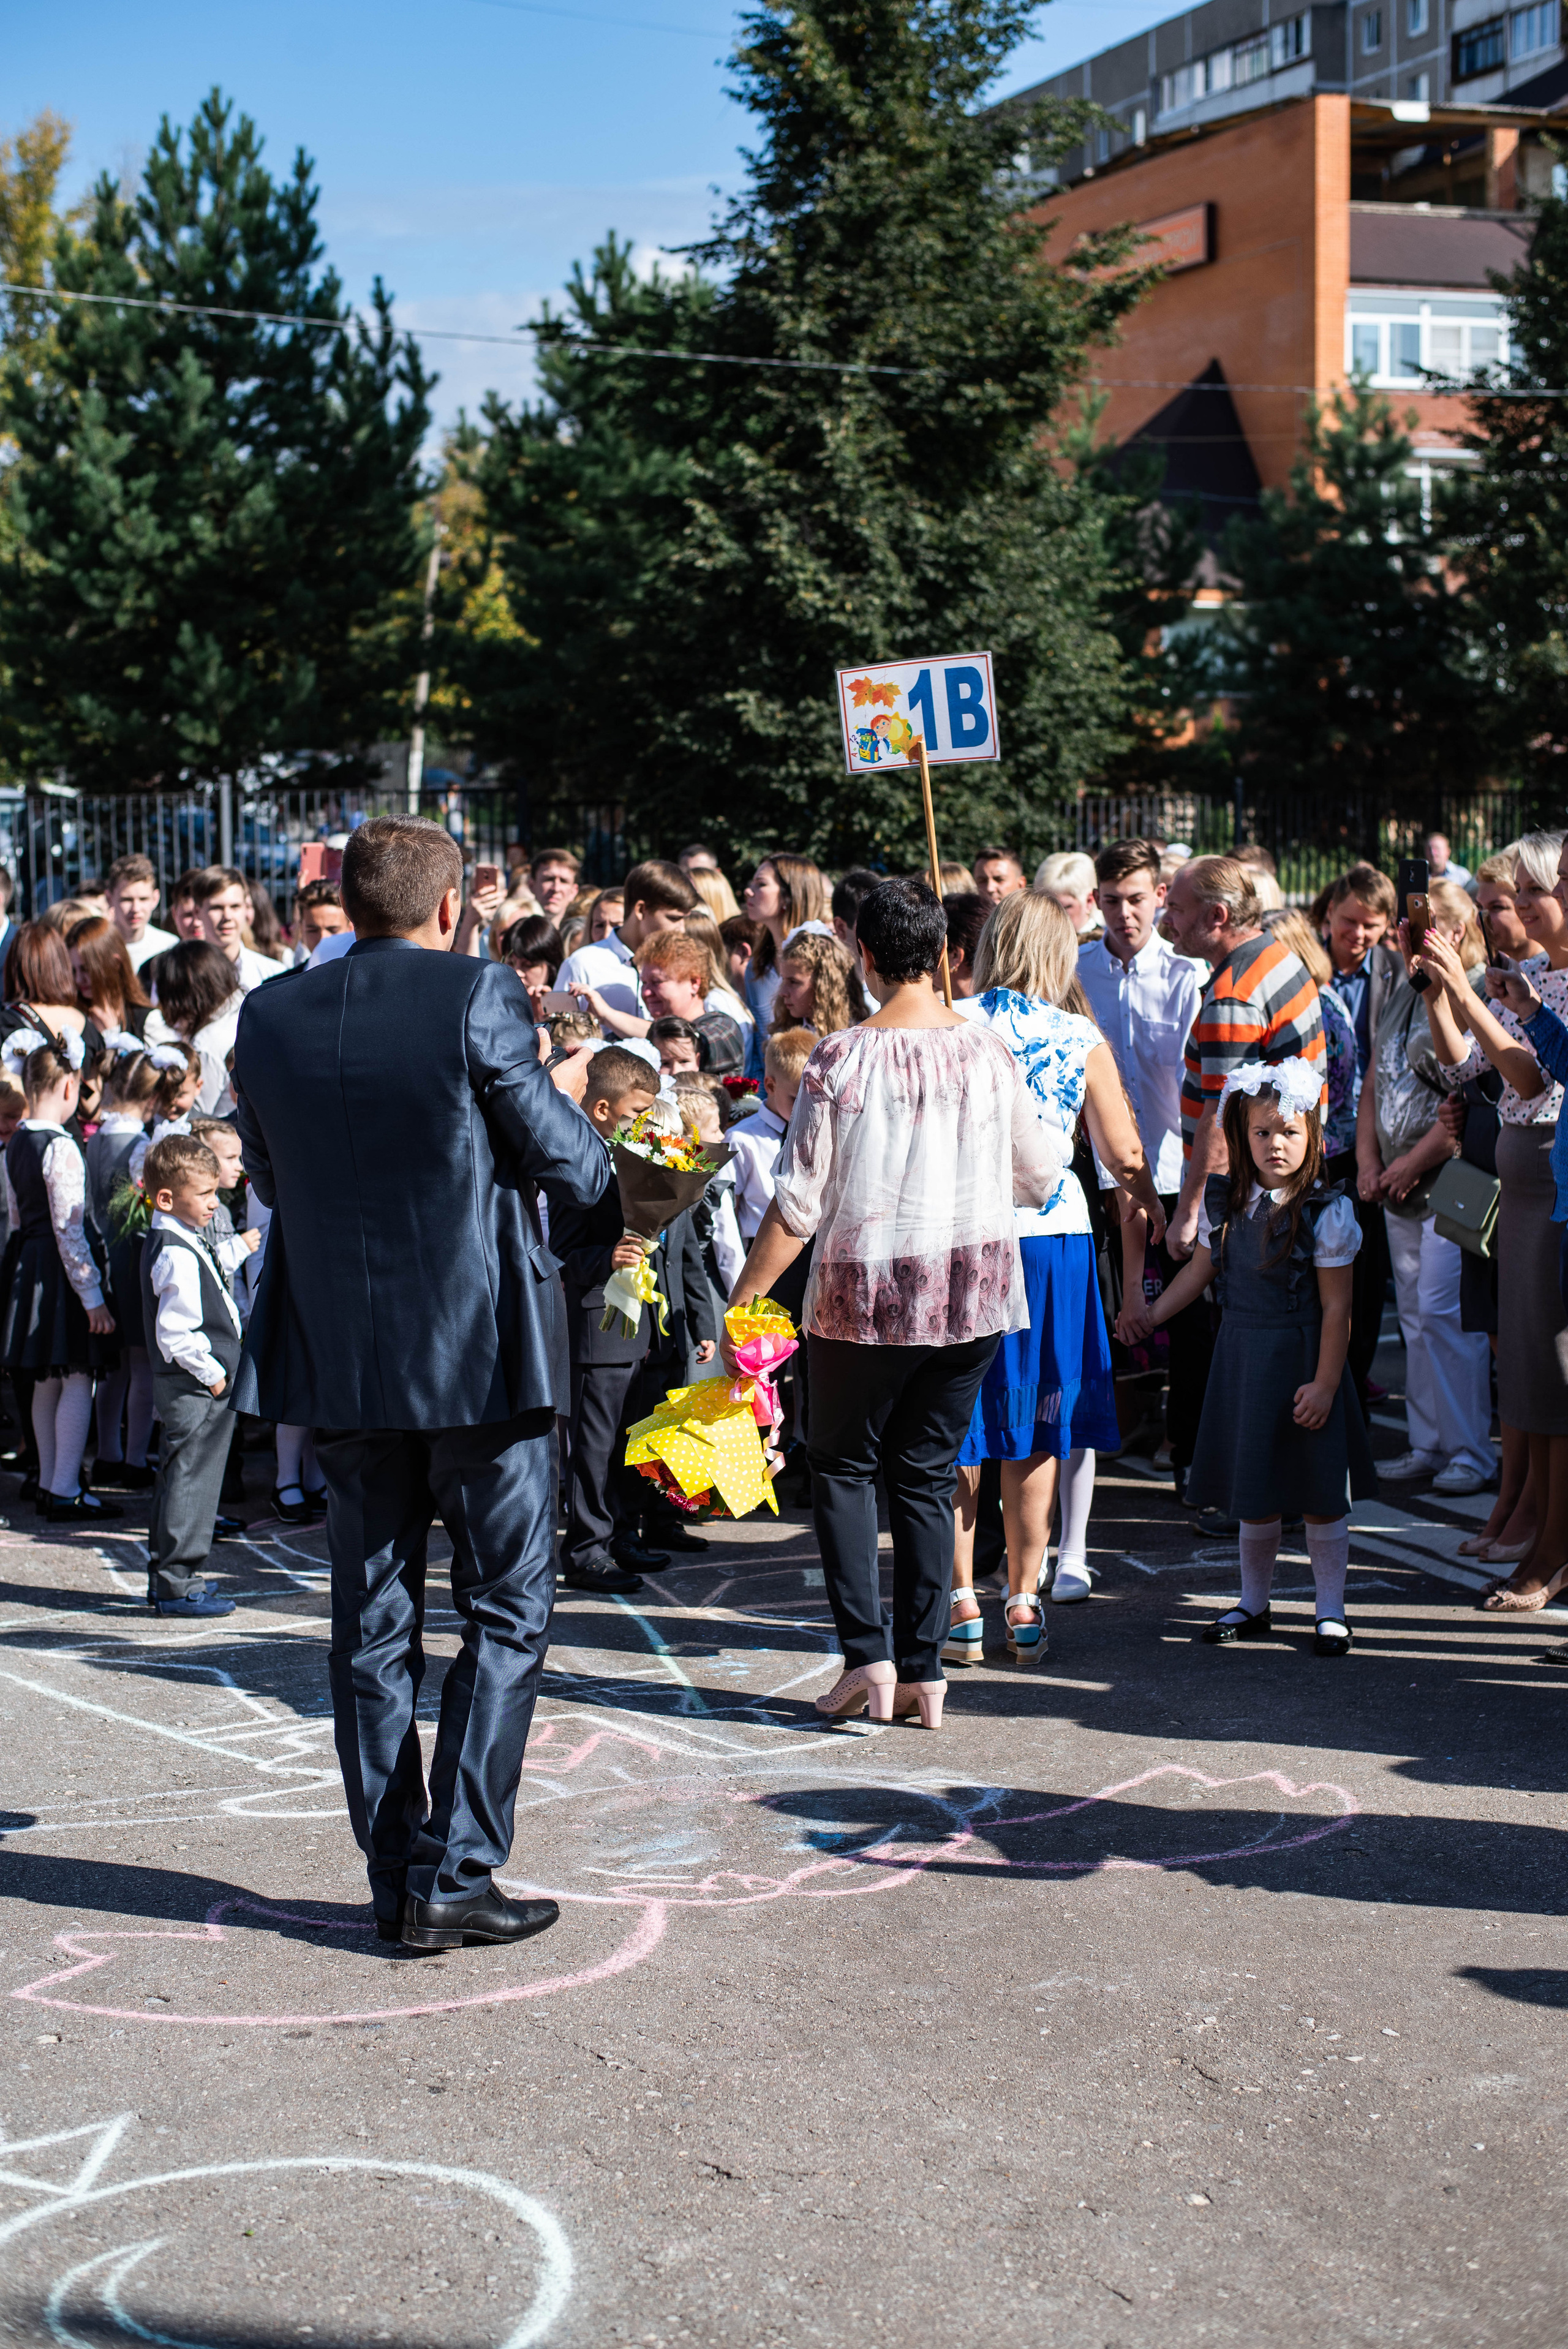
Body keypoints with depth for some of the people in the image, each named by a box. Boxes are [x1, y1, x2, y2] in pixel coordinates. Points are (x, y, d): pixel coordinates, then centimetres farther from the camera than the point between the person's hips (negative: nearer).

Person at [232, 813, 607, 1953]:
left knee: (372, 1620, 12)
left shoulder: (269, 1014, 2)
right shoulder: (480, 997, -12)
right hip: (478, 1350, -4)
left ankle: (396, 1879, 17)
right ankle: (453, 1874, 3)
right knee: (506, 1610, 7)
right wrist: (567, 1093, 12)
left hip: (337, 1355, 5)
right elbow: (569, 1167, -8)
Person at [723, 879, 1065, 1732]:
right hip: (975, 1288, 3)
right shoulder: (988, 1052, -2)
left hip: (864, 1294, -3)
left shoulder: (840, 1060, -12)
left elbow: (797, 1207, -12)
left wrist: (740, 1303, -2)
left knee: (843, 1467, 13)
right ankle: (923, 1673, 11)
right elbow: (1040, 1177, 10)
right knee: (926, 1476, 12)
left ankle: (868, 1657, 2)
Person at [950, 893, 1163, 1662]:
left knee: (955, 1430, 7)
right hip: (1052, 1232, 1)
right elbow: (1123, 1158, 4)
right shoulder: (1083, 1041, 0)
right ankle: (1023, 1602, 15)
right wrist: (1152, 1207, 23)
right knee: (1034, 1433, 10)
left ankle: (961, 1603, 6)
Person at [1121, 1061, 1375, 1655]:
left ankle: (1330, 1611, 16)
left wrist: (1324, 1383, -14)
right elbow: (1201, 1268, 17)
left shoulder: (1327, 1211, -13)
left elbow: (1336, 1306, -12)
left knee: (1318, 1494, 3)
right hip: (1242, 1355, 4)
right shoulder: (1224, 1200, 2)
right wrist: (1153, 1312, 9)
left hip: (1302, 1357, -4)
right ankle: (1253, 1604, 28)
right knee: (1253, 1492, 14)